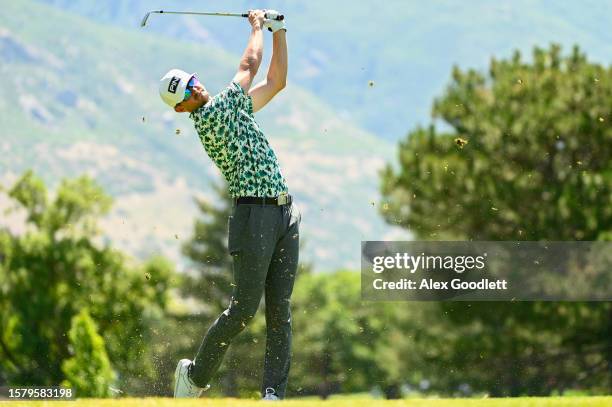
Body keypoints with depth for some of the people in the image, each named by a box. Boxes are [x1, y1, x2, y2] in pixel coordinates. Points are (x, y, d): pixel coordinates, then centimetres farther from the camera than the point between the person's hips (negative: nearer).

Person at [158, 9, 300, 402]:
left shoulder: (234, 109, 18)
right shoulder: (207, 118, -9)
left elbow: (276, 81, 26)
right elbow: (250, 66, -4)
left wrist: (278, 30, 21)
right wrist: (257, 27, 12)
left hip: (285, 214, 8)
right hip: (254, 215, -8)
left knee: (280, 309, 1)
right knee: (244, 308, -6)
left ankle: (274, 393, 0)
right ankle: (196, 373, 13)